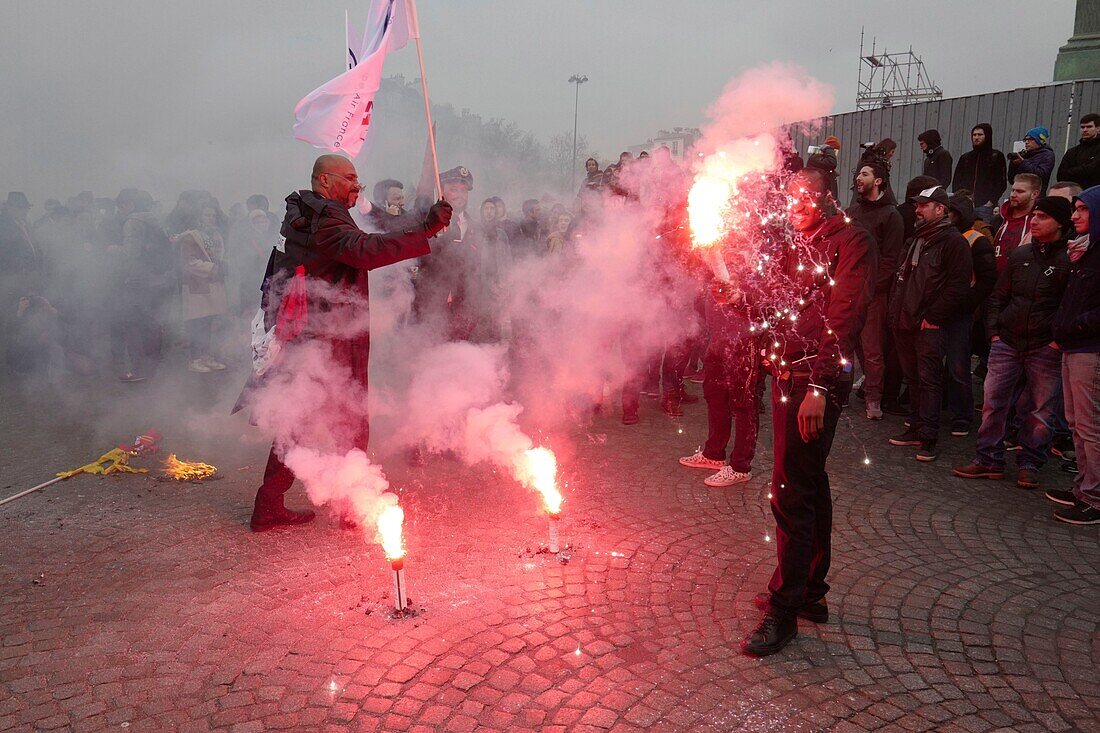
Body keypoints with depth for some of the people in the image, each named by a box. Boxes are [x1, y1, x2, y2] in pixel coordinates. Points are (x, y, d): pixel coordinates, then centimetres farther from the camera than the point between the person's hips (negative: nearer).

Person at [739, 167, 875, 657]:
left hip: (816, 379, -9)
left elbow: (844, 319, -17)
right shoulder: (797, 246, 20)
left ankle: (783, 610, 1)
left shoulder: (851, 241, -7)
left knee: (790, 491, -9)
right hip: (789, 376, 9)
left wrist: (819, 386, -25)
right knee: (809, 483, 16)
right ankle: (810, 592, 29)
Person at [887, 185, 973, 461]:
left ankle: (929, 438, -2)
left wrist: (932, 317, -16)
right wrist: (895, 310, 15)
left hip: (930, 325, -8)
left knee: (929, 379, -6)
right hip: (905, 322, 8)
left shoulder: (952, 241, -8)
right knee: (913, 377, 13)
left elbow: (958, 286, -15)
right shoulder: (917, 239, 19)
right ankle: (916, 428, 22)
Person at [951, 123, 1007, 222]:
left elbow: (1002, 183, 1)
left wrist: (991, 202, -10)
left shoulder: (997, 156, 8)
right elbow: (956, 181, 17)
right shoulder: (965, 157, 20)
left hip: (985, 206, -3)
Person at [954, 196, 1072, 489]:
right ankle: (988, 459, 14)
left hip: (1046, 349, -4)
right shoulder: (1021, 254, 10)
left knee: (1041, 410, 5)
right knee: (993, 401, 4)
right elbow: (999, 296, 15)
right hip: (1007, 343, 4)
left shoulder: (1069, 260, -5)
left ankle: (1029, 465, 18)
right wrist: (994, 330, 6)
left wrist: (1061, 339, -13)